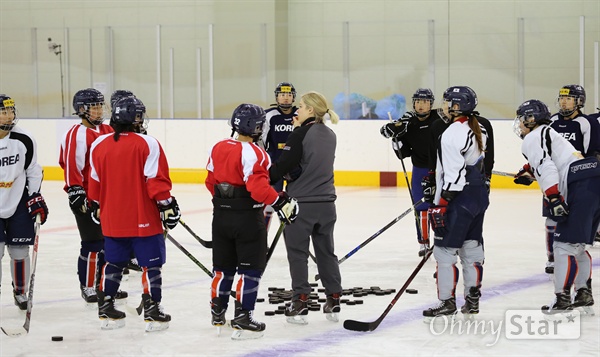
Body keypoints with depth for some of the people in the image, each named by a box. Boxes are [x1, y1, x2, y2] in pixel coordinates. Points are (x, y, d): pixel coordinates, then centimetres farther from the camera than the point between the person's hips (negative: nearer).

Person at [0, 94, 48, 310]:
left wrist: (36, 197, 0)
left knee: (19, 251, 6)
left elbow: (33, 170, 6)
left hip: (19, 203, 2)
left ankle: (21, 292, 25)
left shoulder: (24, 140, -7)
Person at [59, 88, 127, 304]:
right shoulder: (77, 135, -14)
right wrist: (76, 192, -22)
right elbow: (71, 166, -19)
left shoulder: (108, 131, 12)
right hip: (86, 199, -8)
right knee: (92, 244, -4)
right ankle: (88, 288, 7)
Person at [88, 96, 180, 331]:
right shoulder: (147, 144, -13)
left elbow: (95, 181, 11)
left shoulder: (99, 145, 2)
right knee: (151, 264, 4)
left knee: (113, 263, 16)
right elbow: (156, 180, -14)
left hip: (112, 220, 5)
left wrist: (96, 206, 23)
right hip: (144, 219, -5)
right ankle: (152, 311, 2)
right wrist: (167, 205, -6)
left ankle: (106, 309, 17)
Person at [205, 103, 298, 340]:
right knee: (250, 269, 2)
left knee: (224, 267, 19)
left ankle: (217, 313, 28)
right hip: (248, 218, -7)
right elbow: (258, 188, -26)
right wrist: (280, 202, -17)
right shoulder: (254, 153, -18)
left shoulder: (218, 148, 4)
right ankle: (242, 319, -1)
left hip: (221, 216, 7)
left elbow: (211, 182, 13)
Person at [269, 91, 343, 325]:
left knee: (297, 253, 3)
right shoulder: (330, 135, 7)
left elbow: (283, 166, -17)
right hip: (326, 202, 6)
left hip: (301, 202, -6)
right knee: (326, 251, 16)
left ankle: (300, 304, 2)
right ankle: (333, 301, 17)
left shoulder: (300, 135, -14)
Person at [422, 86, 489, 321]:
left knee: (445, 251, -3)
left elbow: (454, 176, -22)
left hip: (460, 200, -10)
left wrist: (441, 205, -18)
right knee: (472, 247, 14)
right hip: (479, 195, 10)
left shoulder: (452, 135, -18)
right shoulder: (478, 130, 10)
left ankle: (447, 302, 0)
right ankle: (472, 299, 19)